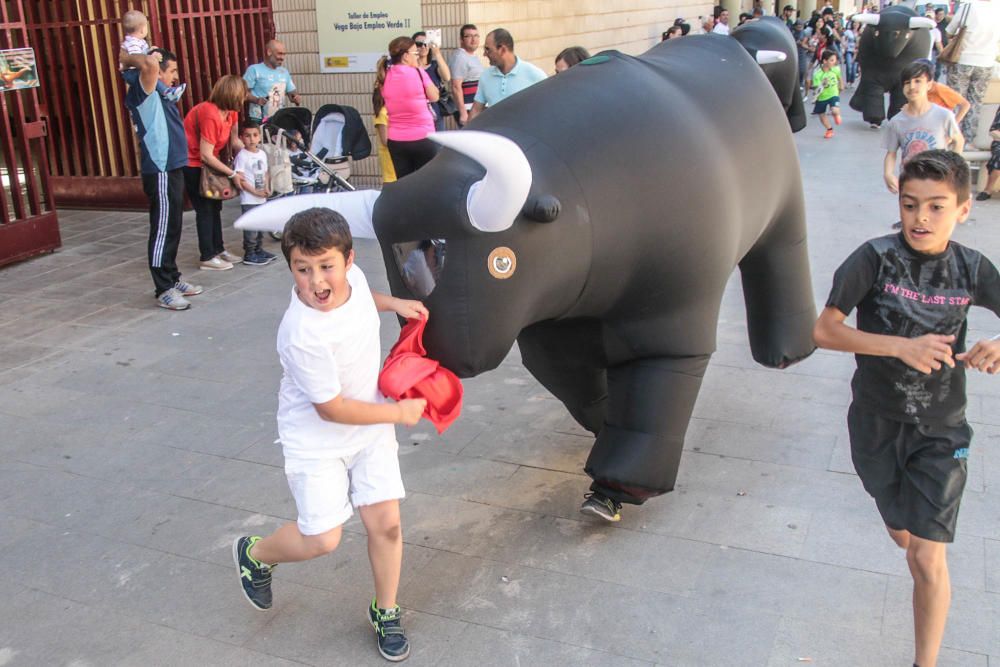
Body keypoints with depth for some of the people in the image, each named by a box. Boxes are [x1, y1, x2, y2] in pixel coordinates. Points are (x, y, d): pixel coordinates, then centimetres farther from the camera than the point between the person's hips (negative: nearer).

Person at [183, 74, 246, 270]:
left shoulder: (230, 112, -1)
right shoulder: (210, 115, -29)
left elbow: (235, 142, -1)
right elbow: (206, 155, -28)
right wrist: (232, 174, -23)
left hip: (205, 164, 9)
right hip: (191, 164, -9)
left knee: (214, 206, 13)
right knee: (205, 209, -6)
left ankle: (218, 250, 22)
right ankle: (208, 258, -1)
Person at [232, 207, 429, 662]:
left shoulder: (353, 277, -13)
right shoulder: (303, 335, -33)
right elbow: (331, 408, -23)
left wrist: (395, 303, 2)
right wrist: (398, 413, -15)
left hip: (370, 426, 6)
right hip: (317, 438, -6)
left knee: (385, 522, 4)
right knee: (321, 539, -5)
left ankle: (385, 612, 27)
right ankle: (255, 554, 28)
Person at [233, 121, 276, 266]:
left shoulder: (262, 154, 9)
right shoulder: (242, 155, -12)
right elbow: (240, 179, -16)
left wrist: (267, 189, -1)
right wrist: (255, 191, -19)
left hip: (262, 198, 7)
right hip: (248, 199, -7)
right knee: (251, 227, -6)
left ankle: (259, 250, 28)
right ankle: (249, 254, 1)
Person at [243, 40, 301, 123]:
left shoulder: (284, 72, 15)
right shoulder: (254, 69, -4)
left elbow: (292, 92, 20)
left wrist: (296, 98, -4)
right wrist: (256, 100, -25)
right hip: (258, 120, -6)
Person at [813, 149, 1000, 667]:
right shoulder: (876, 259, -15)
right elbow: (823, 330, -18)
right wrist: (902, 346, -28)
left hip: (940, 431, 0)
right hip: (876, 424, 0)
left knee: (927, 558, -3)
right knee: (902, 536, 21)